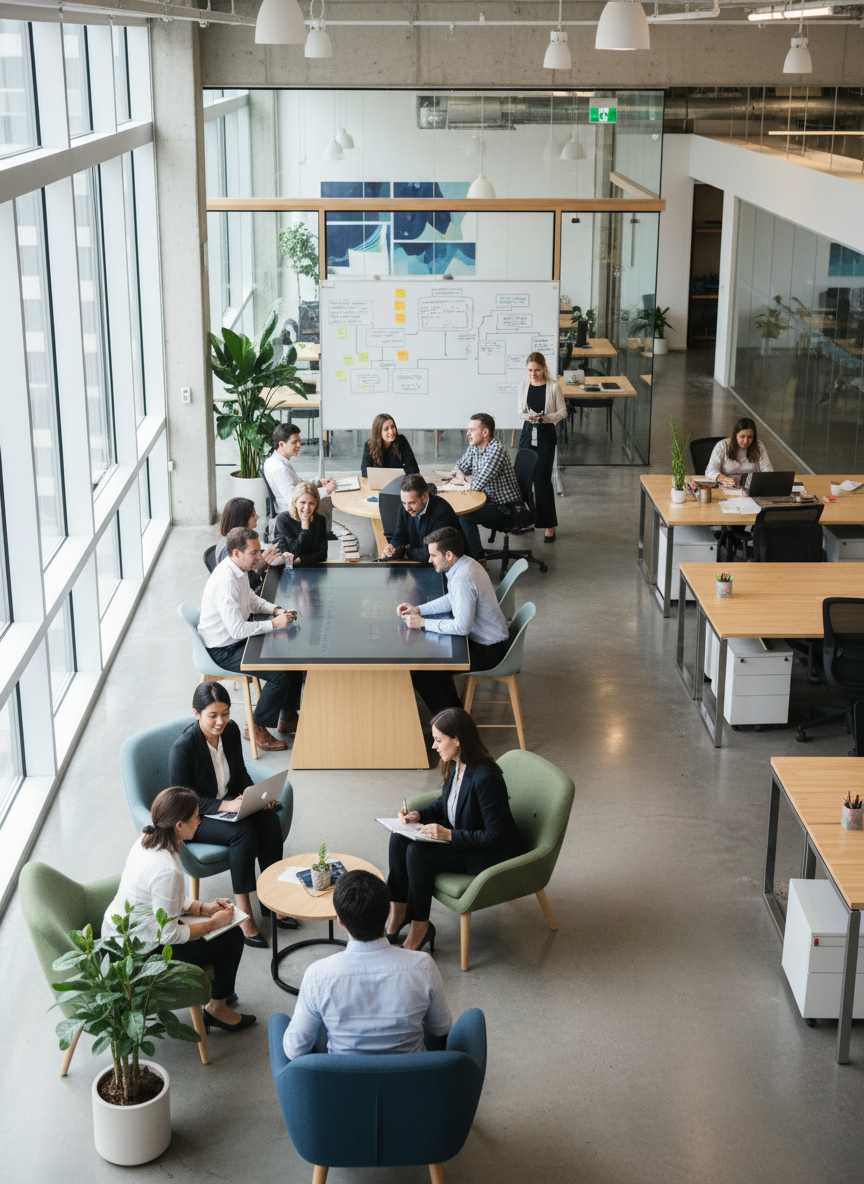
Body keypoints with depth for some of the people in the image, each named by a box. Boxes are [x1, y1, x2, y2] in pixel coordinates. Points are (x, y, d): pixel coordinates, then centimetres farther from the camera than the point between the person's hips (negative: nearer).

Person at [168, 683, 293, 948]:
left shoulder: (231, 731, -4)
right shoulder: (183, 747, -24)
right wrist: (224, 805, -30)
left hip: (229, 804, 6)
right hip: (195, 818, -6)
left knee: (270, 820, -21)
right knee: (243, 832, -31)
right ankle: (243, 913, -25)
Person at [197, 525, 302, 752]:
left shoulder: (239, 569, 1)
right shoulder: (225, 582, -30)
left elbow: (251, 600, 20)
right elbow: (237, 630, -31)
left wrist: (276, 610, 2)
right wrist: (274, 624, -24)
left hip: (238, 638, 10)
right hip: (223, 650, -10)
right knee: (280, 674, -20)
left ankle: (288, 716, 22)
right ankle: (257, 728, -1)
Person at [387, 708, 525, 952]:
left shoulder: (486, 778, -30)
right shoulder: (454, 766, -3)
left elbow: (496, 837, -26)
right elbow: (445, 805, 17)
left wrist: (449, 835, -27)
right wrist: (419, 815, -2)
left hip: (493, 856, -9)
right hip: (460, 837, 9)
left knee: (418, 852, -23)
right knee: (399, 838, -6)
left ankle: (420, 927, -8)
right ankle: (398, 913, 1)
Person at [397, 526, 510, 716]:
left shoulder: (463, 580, -29)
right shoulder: (465, 563, 1)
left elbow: (462, 627, -29)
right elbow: (451, 600, 17)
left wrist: (423, 623, -19)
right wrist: (418, 609, 6)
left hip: (488, 651, -10)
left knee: (419, 671, -12)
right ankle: (453, 705, 28)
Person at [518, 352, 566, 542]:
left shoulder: (553, 387, -8)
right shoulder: (524, 385, 3)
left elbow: (562, 411, -2)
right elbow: (521, 412, 8)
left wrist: (547, 418, -20)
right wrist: (528, 417, -14)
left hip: (546, 435, -4)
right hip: (528, 432, 4)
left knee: (542, 478, -8)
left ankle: (550, 525, -1)